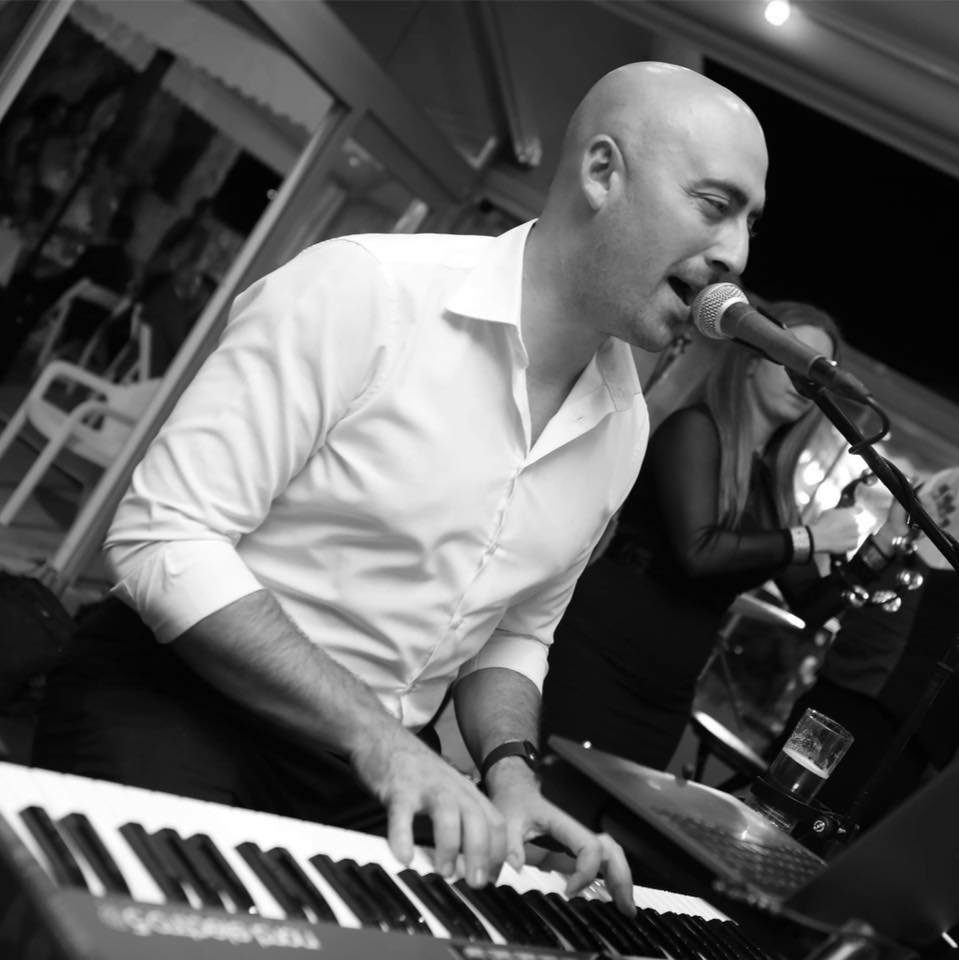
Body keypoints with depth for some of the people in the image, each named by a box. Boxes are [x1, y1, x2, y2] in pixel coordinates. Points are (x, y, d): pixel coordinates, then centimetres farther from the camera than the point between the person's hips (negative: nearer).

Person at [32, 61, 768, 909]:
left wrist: (509, 773, -5)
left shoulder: (623, 426, 4)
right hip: (172, 704, -6)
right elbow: (163, 538, -19)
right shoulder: (366, 290, -17)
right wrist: (377, 736, -24)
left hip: (355, 779, 6)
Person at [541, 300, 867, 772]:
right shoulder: (696, 428, -7)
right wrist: (808, 539, -14)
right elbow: (697, 551, -21)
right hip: (595, 659, -7)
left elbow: (808, 598, 13)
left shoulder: (772, 480, 12)